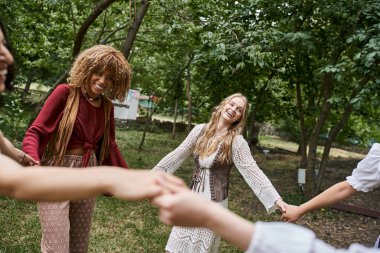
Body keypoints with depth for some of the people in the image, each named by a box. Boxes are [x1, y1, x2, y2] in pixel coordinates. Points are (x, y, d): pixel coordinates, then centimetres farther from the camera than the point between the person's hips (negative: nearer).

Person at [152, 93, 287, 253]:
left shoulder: (237, 142, -13)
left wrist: (276, 199, -25)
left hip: (215, 202, -4)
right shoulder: (200, 130, -2)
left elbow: (253, 172, -17)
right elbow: (177, 155, 4)